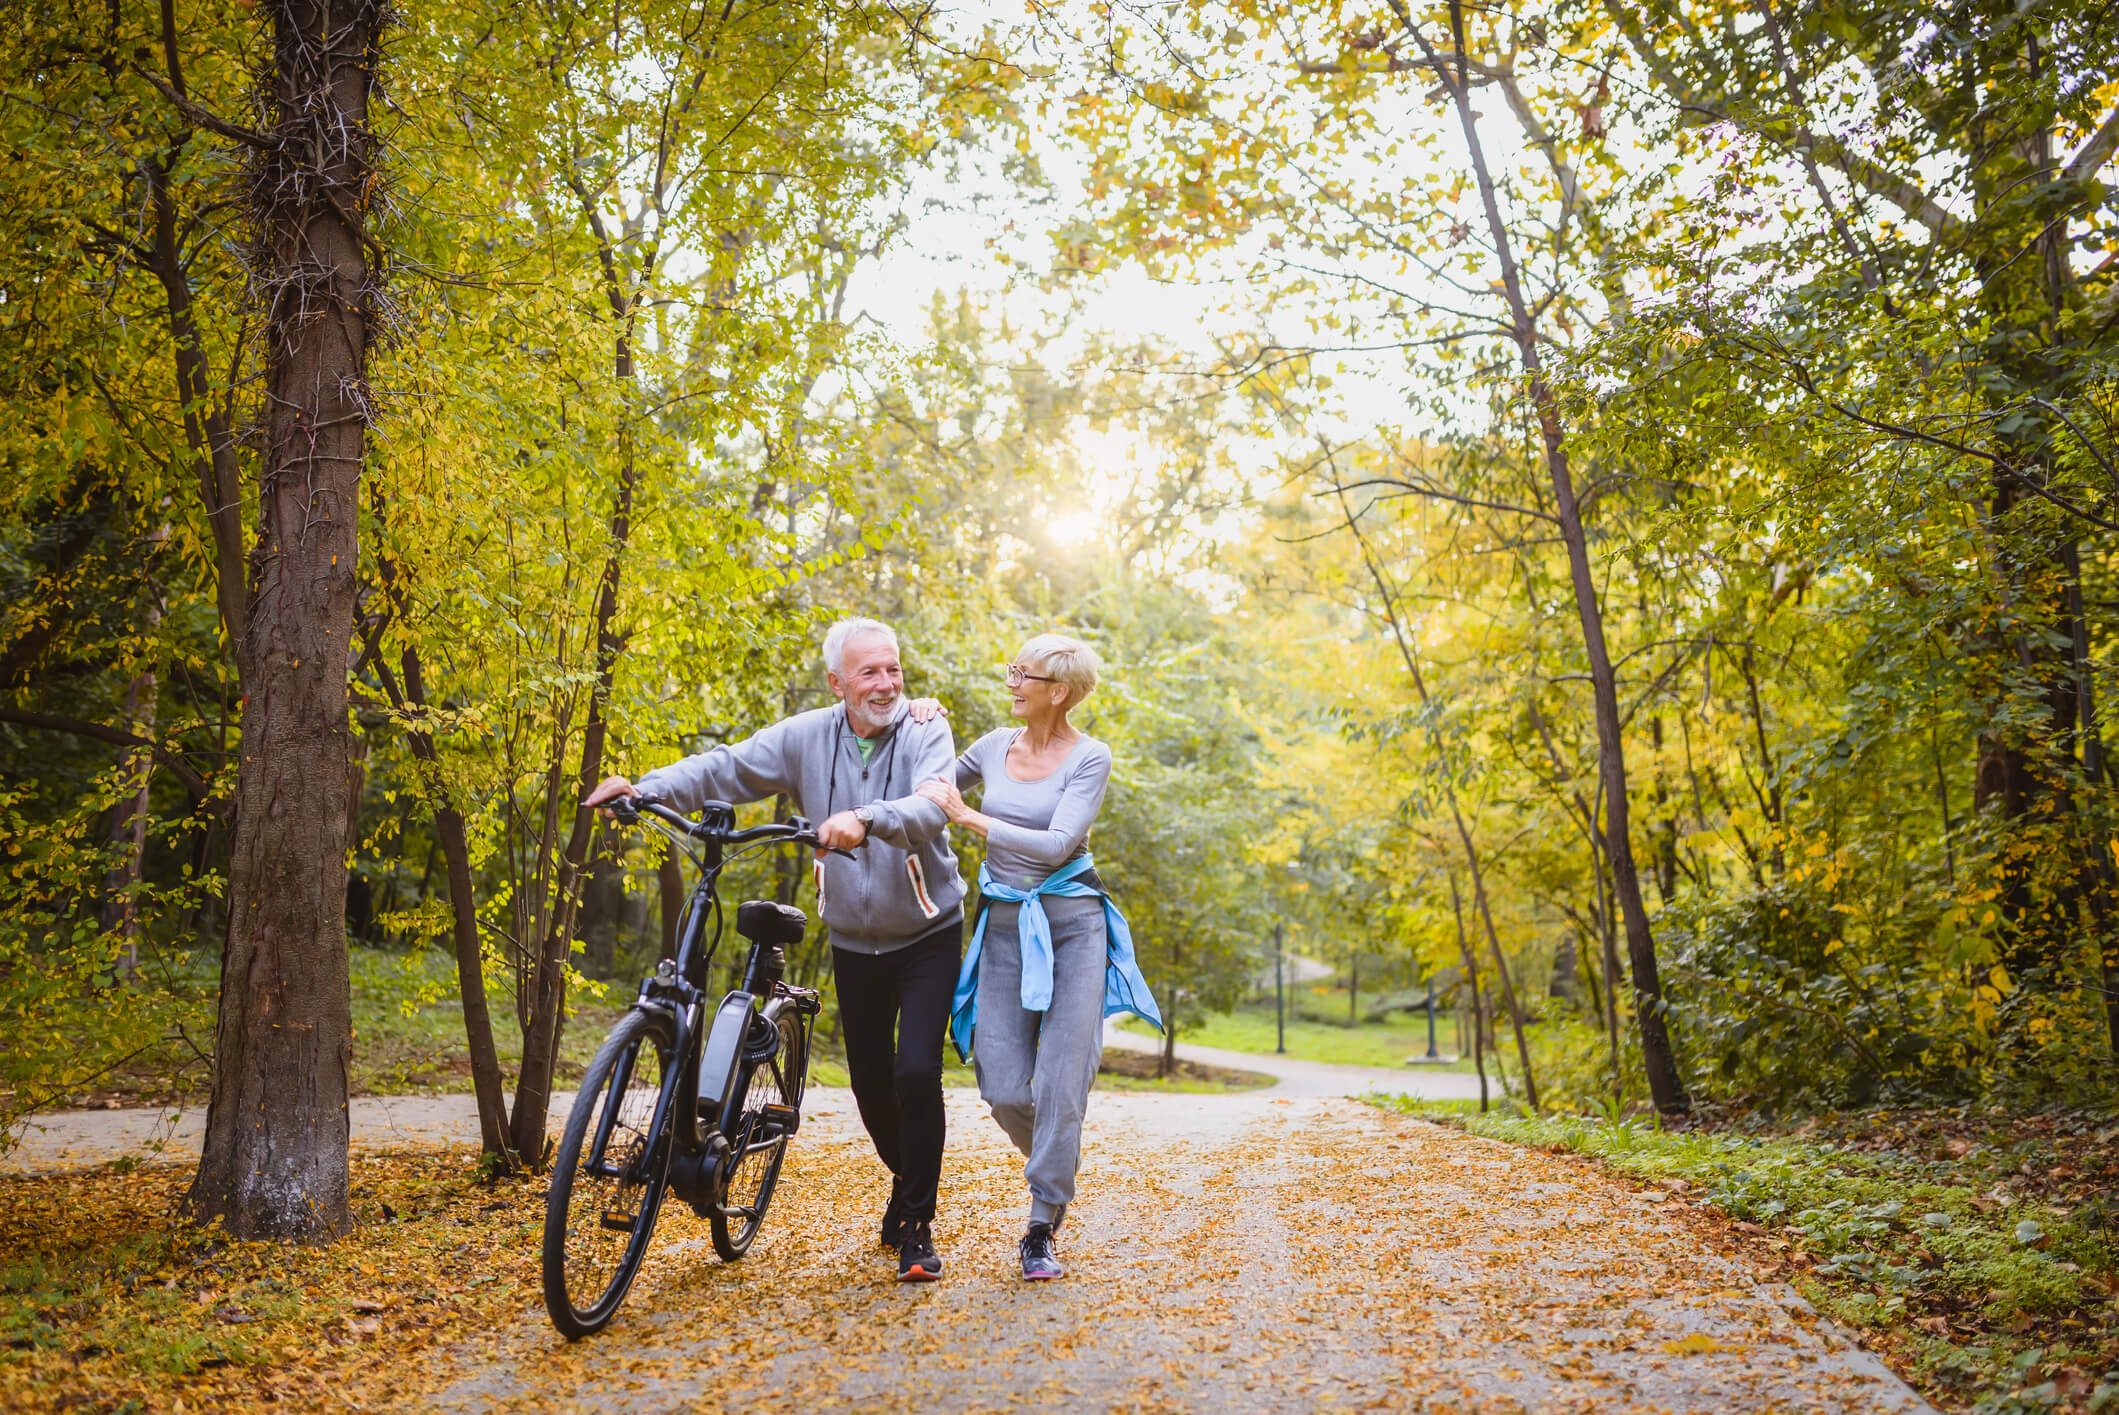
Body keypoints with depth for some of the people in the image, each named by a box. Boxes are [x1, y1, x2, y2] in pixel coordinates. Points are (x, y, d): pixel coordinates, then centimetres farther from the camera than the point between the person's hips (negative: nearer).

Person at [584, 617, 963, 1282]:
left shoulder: (925, 732, -14)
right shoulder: (808, 736, -4)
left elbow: (930, 806, -32)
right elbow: (727, 767, -7)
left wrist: (867, 819, -51)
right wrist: (650, 787, -23)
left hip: (928, 936, -4)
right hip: (854, 942, 4)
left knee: (916, 1072, -15)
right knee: (869, 1080, 12)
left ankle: (916, 1225, 0)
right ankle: (904, 1177, 41)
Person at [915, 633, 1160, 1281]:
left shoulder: (1089, 758, -7)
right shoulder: (996, 745, 7)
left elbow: (1056, 844, -19)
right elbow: (938, 789, 25)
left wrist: (969, 816, -20)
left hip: (1071, 923, -4)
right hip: (1003, 927, 4)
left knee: (1061, 1082, -6)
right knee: (1004, 1088, 0)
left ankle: (1041, 1231, 5)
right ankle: (1056, 1166, 32)